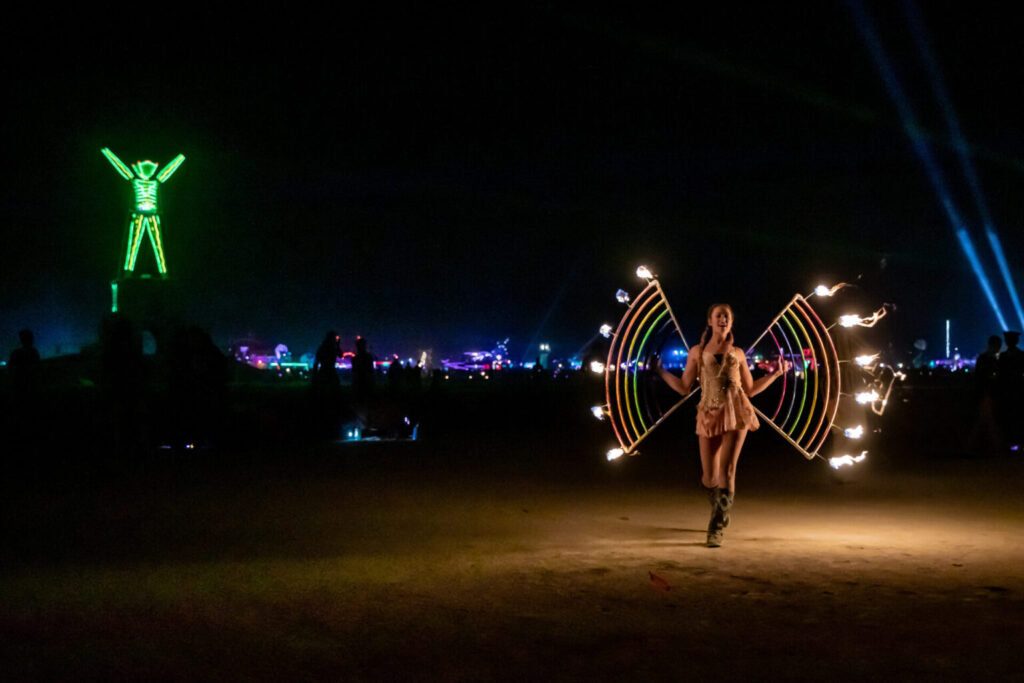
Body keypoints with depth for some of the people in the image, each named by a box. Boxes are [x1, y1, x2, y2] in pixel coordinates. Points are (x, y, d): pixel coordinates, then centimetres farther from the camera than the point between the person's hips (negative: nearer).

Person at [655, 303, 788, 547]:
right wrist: (661, 371, 1)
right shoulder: (697, 352, 11)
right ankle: (720, 511, 31)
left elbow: (750, 390, 17)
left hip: (736, 413, 0)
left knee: (727, 471, -11)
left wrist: (775, 374, 15)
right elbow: (684, 387, 8)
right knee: (709, 477, -1)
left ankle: (716, 529, -6)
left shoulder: (737, 353, 14)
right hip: (709, 415, 0)